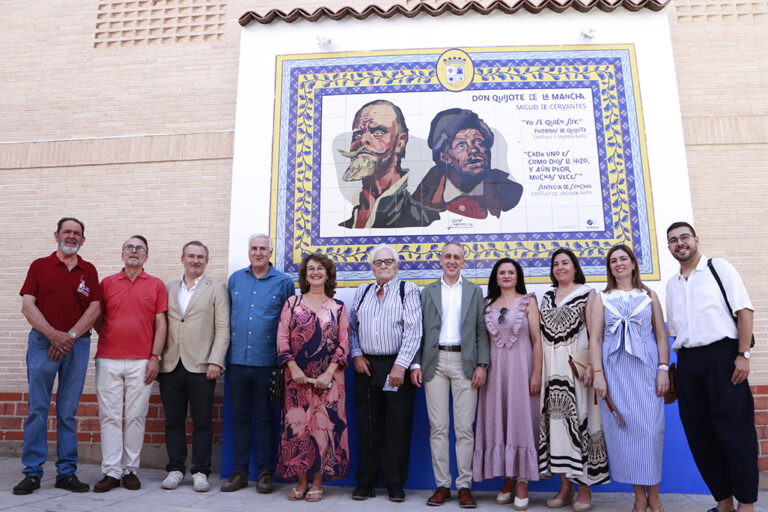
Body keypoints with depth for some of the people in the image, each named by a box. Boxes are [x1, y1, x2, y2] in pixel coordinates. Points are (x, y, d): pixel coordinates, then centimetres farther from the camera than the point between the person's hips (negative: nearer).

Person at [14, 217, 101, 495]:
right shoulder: (39, 266, 8)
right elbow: (28, 305, -1)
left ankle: (67, 472, 12)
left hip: (78, 346, 1)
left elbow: (95, 308, 3)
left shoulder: (89, 271, 10)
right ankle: (32, 472, 10)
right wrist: (53, 334, -12)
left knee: (68, 411, 5)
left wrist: (70, 335, -10)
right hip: (42, 342, -1)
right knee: (37, 408, 1)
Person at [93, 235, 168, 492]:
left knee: (136, 416, 3)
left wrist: (155, 356, -3)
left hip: (141, 362, -1)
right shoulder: (107, 283, 11)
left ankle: (130, 469, 14)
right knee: (110, 416, 2)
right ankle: (111, 472, 10)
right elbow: (97, 319, 14)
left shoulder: (156, 285, 7)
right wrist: (108, 339, 1)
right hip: (108, 360, 1)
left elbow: (160, 323, 4)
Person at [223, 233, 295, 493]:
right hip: (237, 360, 3)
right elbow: (228, 316, 16)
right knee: (240, 416, 9)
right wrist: (224, 350, 12)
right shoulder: (235, 279, 10)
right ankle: (239, 472, 20)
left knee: (265, 418, 5)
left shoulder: (284, 283, 1)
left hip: (266, 361, -3)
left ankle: (265, 472, 17)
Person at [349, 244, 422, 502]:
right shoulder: (362, 292, 15)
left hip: (398, 367, -3)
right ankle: (365, 483, 20)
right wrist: (356, 355, 3)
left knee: (398, 428, 2)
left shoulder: (408, 290, 1)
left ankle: (396, 485, 16)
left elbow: (413, 330, -7)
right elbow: (351, 327, 18)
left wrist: (401, 365, -14)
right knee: (367, 428, 8)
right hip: (367, 367, 3)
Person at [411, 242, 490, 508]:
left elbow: (482, 331, 6)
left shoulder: (475, 292, 11)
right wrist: (415, 364, -1)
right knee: (438, 426, 3)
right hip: (435, 361, 1)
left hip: (464, 362, -1)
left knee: (465, 427, 0)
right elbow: (419, 331, 8)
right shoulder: (427, 292, 12)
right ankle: (442, 485, 13)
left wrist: (482, 365, -4)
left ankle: (464, 486, 11)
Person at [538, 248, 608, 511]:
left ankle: (584, 486, 7)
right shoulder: (547, 297, 16)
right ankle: (565, 487, 12)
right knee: (555, 418, 3)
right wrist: (537, 369, 8)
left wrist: (591, 365, -16)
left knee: (578, 417, -4)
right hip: (551, 365, 4)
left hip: (576, 363, -4)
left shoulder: (587, 293, 2)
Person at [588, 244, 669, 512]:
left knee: (651, 427, -3)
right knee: (622, 429, -1)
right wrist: (598, 373, -5)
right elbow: (595, 338, 4)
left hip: (646, 367, 0)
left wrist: (664, 368, -3)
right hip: (614, 369, 0)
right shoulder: (601, 298, 10)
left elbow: (662, 335, 9)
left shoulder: (649, 296, 12)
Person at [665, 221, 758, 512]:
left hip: (721, 354, -5)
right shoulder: (672, 284, 17)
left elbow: (744, 310, -4)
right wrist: (671, 366, 11)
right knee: (699, 433, 6)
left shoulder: (720, 269, 3)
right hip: (687, 362, 5)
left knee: (734, 429, -4)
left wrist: (743, 355, -13)